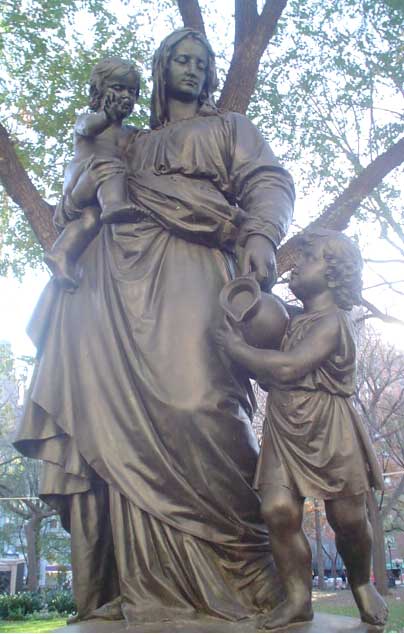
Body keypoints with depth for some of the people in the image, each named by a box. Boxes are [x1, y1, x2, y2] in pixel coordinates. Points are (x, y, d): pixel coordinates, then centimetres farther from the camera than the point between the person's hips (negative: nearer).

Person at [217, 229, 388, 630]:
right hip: (284, 431, 6)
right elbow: (271, 379, 22)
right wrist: (243, 351, 8)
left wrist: (237, 348, -9)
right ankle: (298, 598, 1)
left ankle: (360, 582, 30)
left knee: (348, 519, 2)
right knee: (278, 511, -11)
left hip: (330, 431, -6)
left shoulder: (332, 321, -8)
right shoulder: (294, 322, 17)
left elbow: (286, 368, -21)